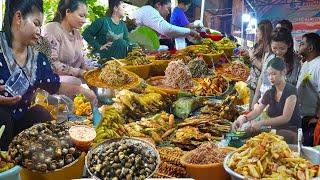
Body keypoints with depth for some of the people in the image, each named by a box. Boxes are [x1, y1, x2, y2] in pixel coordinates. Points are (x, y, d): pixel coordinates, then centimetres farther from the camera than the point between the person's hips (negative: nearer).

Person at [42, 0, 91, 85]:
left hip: (74, 77, 7)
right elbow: (51, 63, -20)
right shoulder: (52, 29, -11)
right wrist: (79, 72, -21)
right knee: (76, 83, -31)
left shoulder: (77, 34, 12)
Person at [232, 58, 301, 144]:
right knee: (248, 132, -19)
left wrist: (262, 123, -27)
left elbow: (286, 118, -18)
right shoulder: (269, 93, 10)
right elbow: (257, 111, 2)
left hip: (291, 132, -5)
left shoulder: (290, 91, -10)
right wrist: (244, 118, -20)